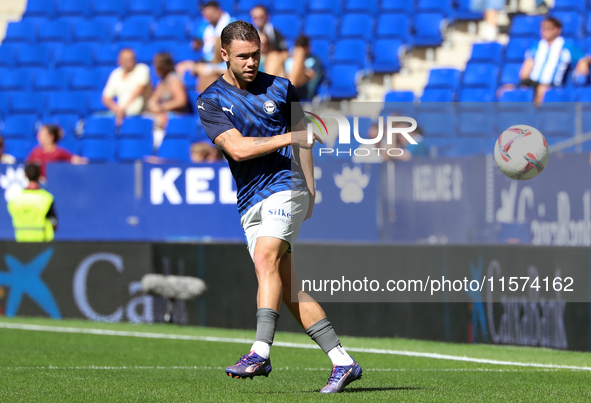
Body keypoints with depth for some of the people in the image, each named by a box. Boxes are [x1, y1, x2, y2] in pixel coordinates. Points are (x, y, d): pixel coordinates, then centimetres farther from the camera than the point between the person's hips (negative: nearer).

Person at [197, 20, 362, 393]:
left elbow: (302, 141, 18)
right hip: (250, 203, 3)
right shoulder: (211, 102, 3)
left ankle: (261, 352, -36)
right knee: (288, 288, -2)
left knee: (265, 257, -26)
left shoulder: (281, 89, 7)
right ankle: (342, 361, 2)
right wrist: (288, 138, -18)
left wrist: (310, 191, 13)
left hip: (285, 186, -3)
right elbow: (237, 148, -10)